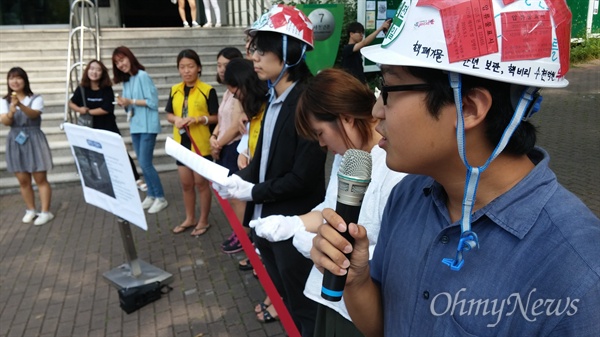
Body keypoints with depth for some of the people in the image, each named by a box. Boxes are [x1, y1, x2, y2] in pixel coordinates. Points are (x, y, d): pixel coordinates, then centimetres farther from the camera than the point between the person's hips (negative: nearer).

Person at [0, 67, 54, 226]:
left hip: (34, 140, -3)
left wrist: (20, 105, -40)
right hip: (15, 141, 4)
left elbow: (33, 114, -21)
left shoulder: (36, 98, -2)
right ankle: (30, 210, 22)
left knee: (40, 178, -1)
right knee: (23, 180, 9)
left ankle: (46, 212, 4)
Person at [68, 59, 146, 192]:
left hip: (109, 128, -2)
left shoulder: (107, 89, -10)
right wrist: (79, 109, -14)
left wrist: (88, 111, -13)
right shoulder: (82, 89, -3)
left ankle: (137, 180, 8)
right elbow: (71, 103, 7)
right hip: (91, 130, 2)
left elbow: (106, 109, -18)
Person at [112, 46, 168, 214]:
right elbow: (130, 106, 15)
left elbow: (153, 102, -15)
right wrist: (123, 103, -6)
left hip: (147, 126, -8)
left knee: (145, 163, -9)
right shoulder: (125, 81, 12)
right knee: (143, 164, 10)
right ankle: (151, 195, 21)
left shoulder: (142, 76, -11)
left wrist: (131, 101, -16)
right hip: (135, 126, 8)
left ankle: (161, 198, 3)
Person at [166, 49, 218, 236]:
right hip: (181, 142, 5)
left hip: (201, 144, -5)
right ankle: (190, 219, 30)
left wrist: (198, 119, -22)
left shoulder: (208, 90, -8)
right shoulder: (175, 90, 6)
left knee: (201, 183, 5)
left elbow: (215, 117, -6)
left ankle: (203, 221, 20)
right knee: (186, 184, 14)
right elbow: (169, 114, 12)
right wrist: (176, 119, -9)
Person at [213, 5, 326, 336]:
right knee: (282, 299, 24)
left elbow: (304, 177, -21)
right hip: (265, 218, 8)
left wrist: (252, 192, -14)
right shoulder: (273, 98, 7)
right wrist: (240, 178, -3)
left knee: (302, 308, 12)